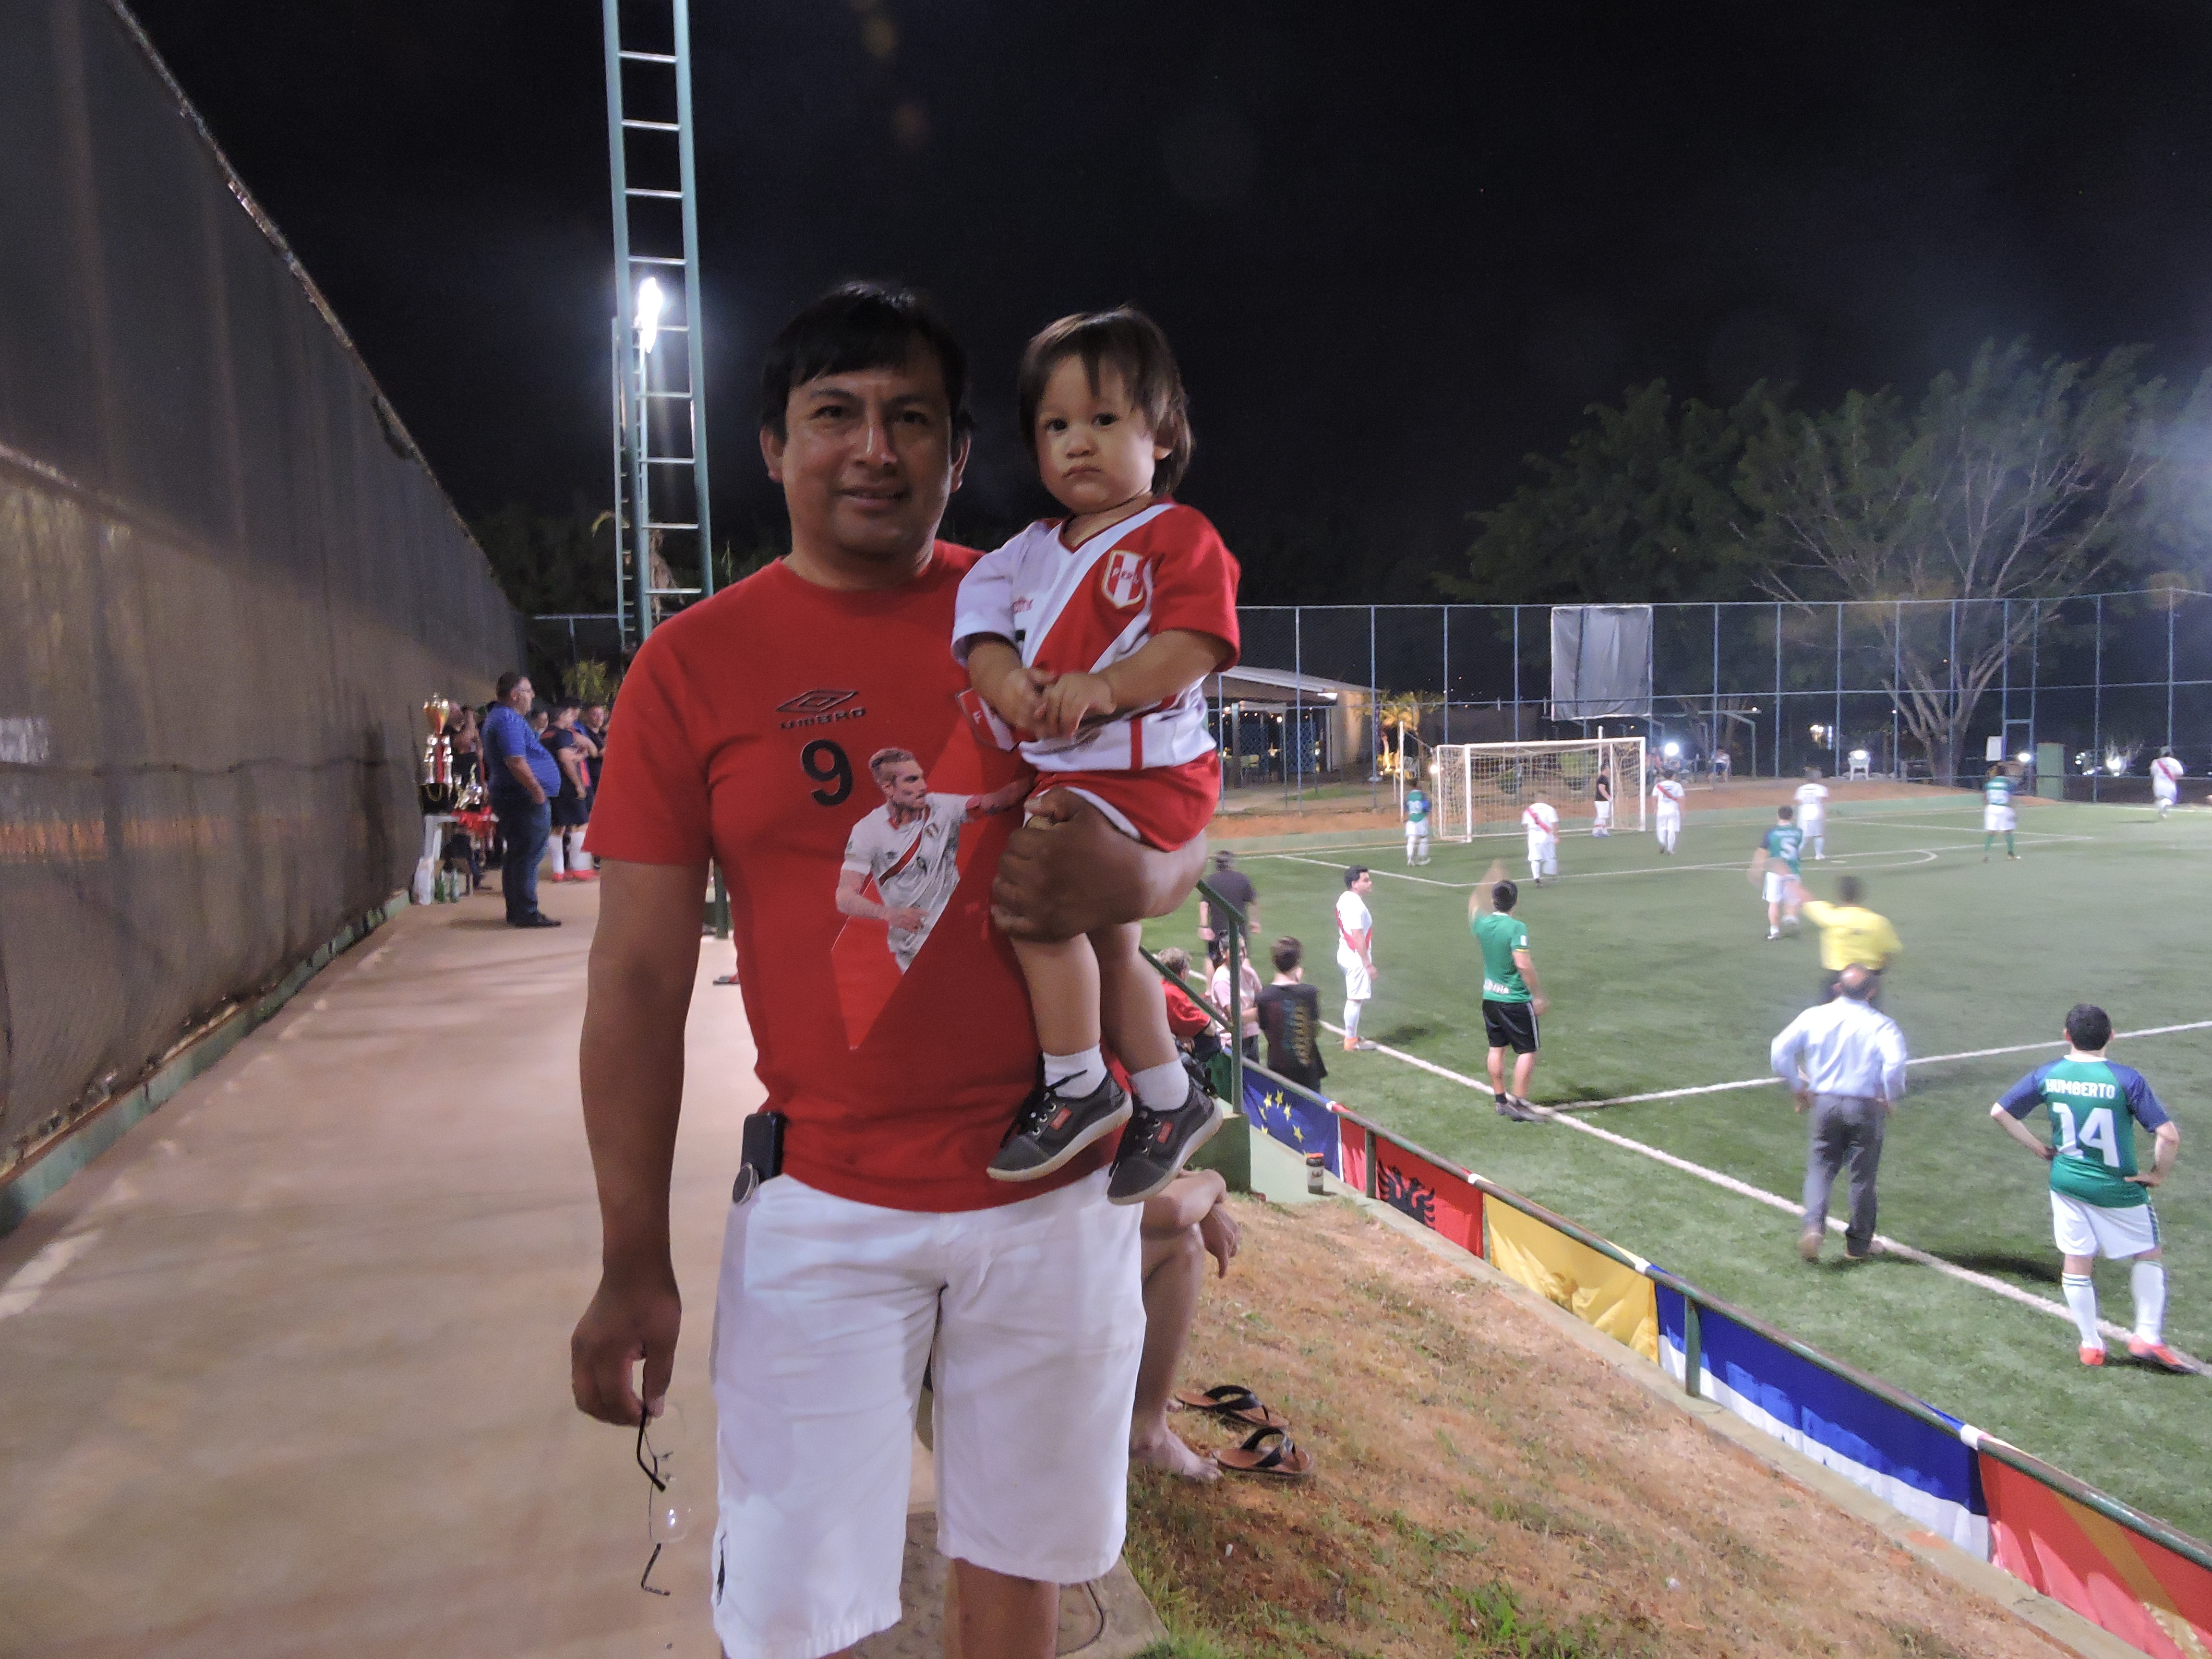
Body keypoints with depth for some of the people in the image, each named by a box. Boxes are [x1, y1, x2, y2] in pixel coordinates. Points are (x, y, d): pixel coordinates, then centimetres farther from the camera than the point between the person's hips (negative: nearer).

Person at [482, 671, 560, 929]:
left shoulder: (498, 718, 20)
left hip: (510, 798, 11)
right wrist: (537, 791, -20)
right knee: (528, 856, -9)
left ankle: (517, 911, 21)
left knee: (517, 855, 15)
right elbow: (515, 761, -25)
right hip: (525, 799, -11)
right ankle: (526, 913, -7)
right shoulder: (509, 720, -16)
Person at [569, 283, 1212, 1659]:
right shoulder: (694, 664, -3)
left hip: (1059, 1192, 2)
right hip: (827, 1210, -1)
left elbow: (1188, 840, 8)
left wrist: (1130, 879, -18)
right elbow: (640, 977, -3)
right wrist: (634, 1266, -3)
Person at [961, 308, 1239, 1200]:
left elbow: (1194, 646, -17)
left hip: (1139, 770, -8)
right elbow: (982, 627, 6)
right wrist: (1008, 683, -15)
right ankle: (1171, 1099, 34)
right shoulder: (1032, 550, 16)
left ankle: (1077, 1085, -7)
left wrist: (1101, 689, -28)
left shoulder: (1178, 534, -5)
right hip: (1056, 770, 8)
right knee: (1107, 943, 17)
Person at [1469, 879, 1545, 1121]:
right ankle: (1519, 1103, 3)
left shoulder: (1482, 923, -1)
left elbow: (1474, 904, 24)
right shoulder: (1517, 927, -19)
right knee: (1527, 1051, 4)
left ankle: (1501, 1100, 23)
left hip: (1490, 998, 6)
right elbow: (1523, 965, -25)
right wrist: (1537, 995, -17)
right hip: (1516, 1000, -6)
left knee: (1497, 1049, 15)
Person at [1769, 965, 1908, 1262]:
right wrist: (1891, 1098, -7)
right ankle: (1858, 1245, 23)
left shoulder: (1815, 1016, -1)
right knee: (1863, 1175, 12)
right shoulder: (1881, 1025, -7)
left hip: (1823, 1103, 1)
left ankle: (1813, 1226, -12)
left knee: (1820, 1168, 11)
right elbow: (1895, 1062, -23)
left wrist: (1797, 1087, 7)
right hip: (1865, 1107, -1)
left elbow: (1780, 1051, -5)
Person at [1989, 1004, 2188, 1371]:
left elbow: (1999, 1112, -1)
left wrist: (2038, 1148, 8)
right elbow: (2169, 1135, -22)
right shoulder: (2126, 1079, -17)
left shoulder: (2048, 1074, -6)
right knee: (2148, 1255, 19)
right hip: (2118, 1189, -3)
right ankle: (2148, 1337, 15)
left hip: (2066, 1182, 3)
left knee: (2077, 1262, 12)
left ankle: (2091, 1344, 22)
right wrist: (2158, 1173, -6)